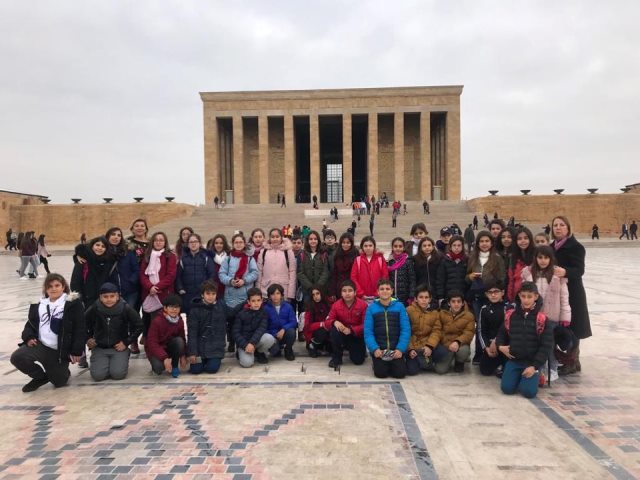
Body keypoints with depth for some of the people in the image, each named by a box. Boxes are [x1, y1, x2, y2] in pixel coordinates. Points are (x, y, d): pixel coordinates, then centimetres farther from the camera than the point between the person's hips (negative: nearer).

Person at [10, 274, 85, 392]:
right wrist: (29, 337, -5)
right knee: (17, 357, -21)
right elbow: (30, 324, 18)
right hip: (40, 345, 4)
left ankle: (63, 372, 40)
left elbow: (80, 328, -10)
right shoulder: (39, 305, 10)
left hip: (61, 350, -4)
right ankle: (42, 376, 6)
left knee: (59, 381, 1)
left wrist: (77, 351, -15)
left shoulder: (73, 303, -8)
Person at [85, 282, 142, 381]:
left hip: (119, 347, -1)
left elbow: (139, 326, -2)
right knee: (98, 375, -17)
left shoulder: (126, 308, -12)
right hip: (99, 348, 1)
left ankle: (122, 361, 13)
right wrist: (88, 338, 1)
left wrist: (126, 342, -5)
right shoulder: (93, 309, -9)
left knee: (118, 374, -20)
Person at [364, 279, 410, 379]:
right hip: (379, 349, 0)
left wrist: (400, 349, -15)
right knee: (381, 373, -18)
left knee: (400, 373, -15)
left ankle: (393, 363, 18)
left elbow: (406, 330, -3)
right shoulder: (371, 308, 1)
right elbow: (368, 332, -3)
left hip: (396, 349, 1)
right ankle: (380, 363, 17)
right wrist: (374, 348, -17)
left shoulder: (400, 306, 2)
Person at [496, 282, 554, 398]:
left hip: (532, 362, -3)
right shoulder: (510, 315, 2)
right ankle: (518, 376, 20)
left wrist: (534, 366, -13)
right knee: (507, 388, -12)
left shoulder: (542, 319, -8)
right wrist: (500, 346, -5)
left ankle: (536, 375, 15)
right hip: (513, 360, 3)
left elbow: (546, 345, -8)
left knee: (529, 391, -17)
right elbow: (501, 333, 17)